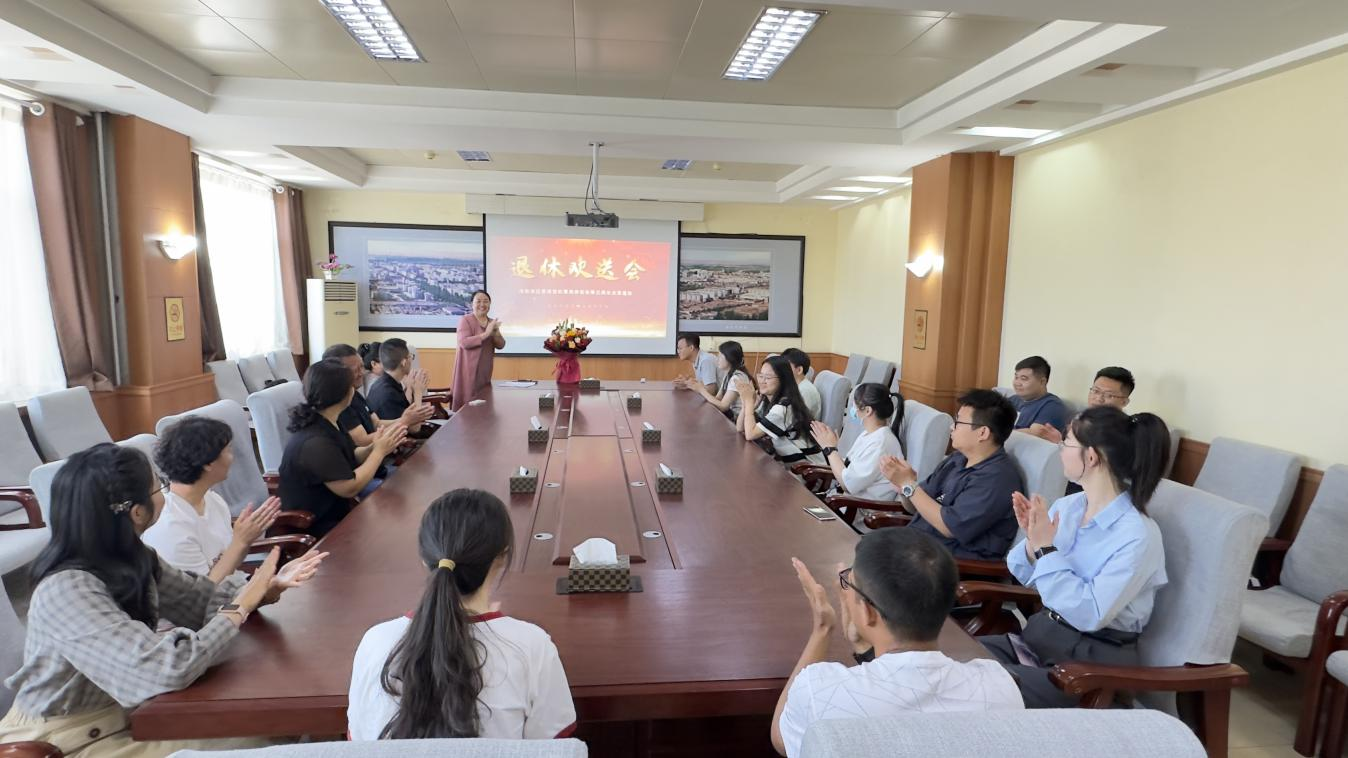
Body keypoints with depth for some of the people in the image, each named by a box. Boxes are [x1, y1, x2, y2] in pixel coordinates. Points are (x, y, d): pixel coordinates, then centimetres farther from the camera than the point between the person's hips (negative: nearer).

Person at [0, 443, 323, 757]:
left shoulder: (131, 559, -6)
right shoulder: (66, 591, -30)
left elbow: (200, 597, 2)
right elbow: (168, 669, -37)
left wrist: (268, 585, -17)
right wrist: (241, 607, -25)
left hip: (124, 713, 7)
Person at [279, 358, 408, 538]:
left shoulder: (327, 425, 1)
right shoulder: (315, 443, -29)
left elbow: (350, 458, 9)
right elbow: (350, 488, -25)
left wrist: (373, 447, -10)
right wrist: (380, 451, -17)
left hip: (334, 512, 9)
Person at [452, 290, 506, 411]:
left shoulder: (492, 322, 13)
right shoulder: (465, 320, -6)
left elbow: (501, 345, 8)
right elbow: (464, 342, -18)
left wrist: (496, 332, -12)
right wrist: (486, 334, -23)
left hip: (485, 370, 6)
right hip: (469, 369, -6)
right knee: (468, 400, -7)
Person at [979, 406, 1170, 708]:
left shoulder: (1138, 536, -19)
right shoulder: (1066, 506, 0)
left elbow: (1089, 614, -25)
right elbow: (1029, 579, 7)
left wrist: (1046, 550, -23)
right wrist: (1032, 541, -12)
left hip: (1093, 658, -6)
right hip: (1041, 632, 6)